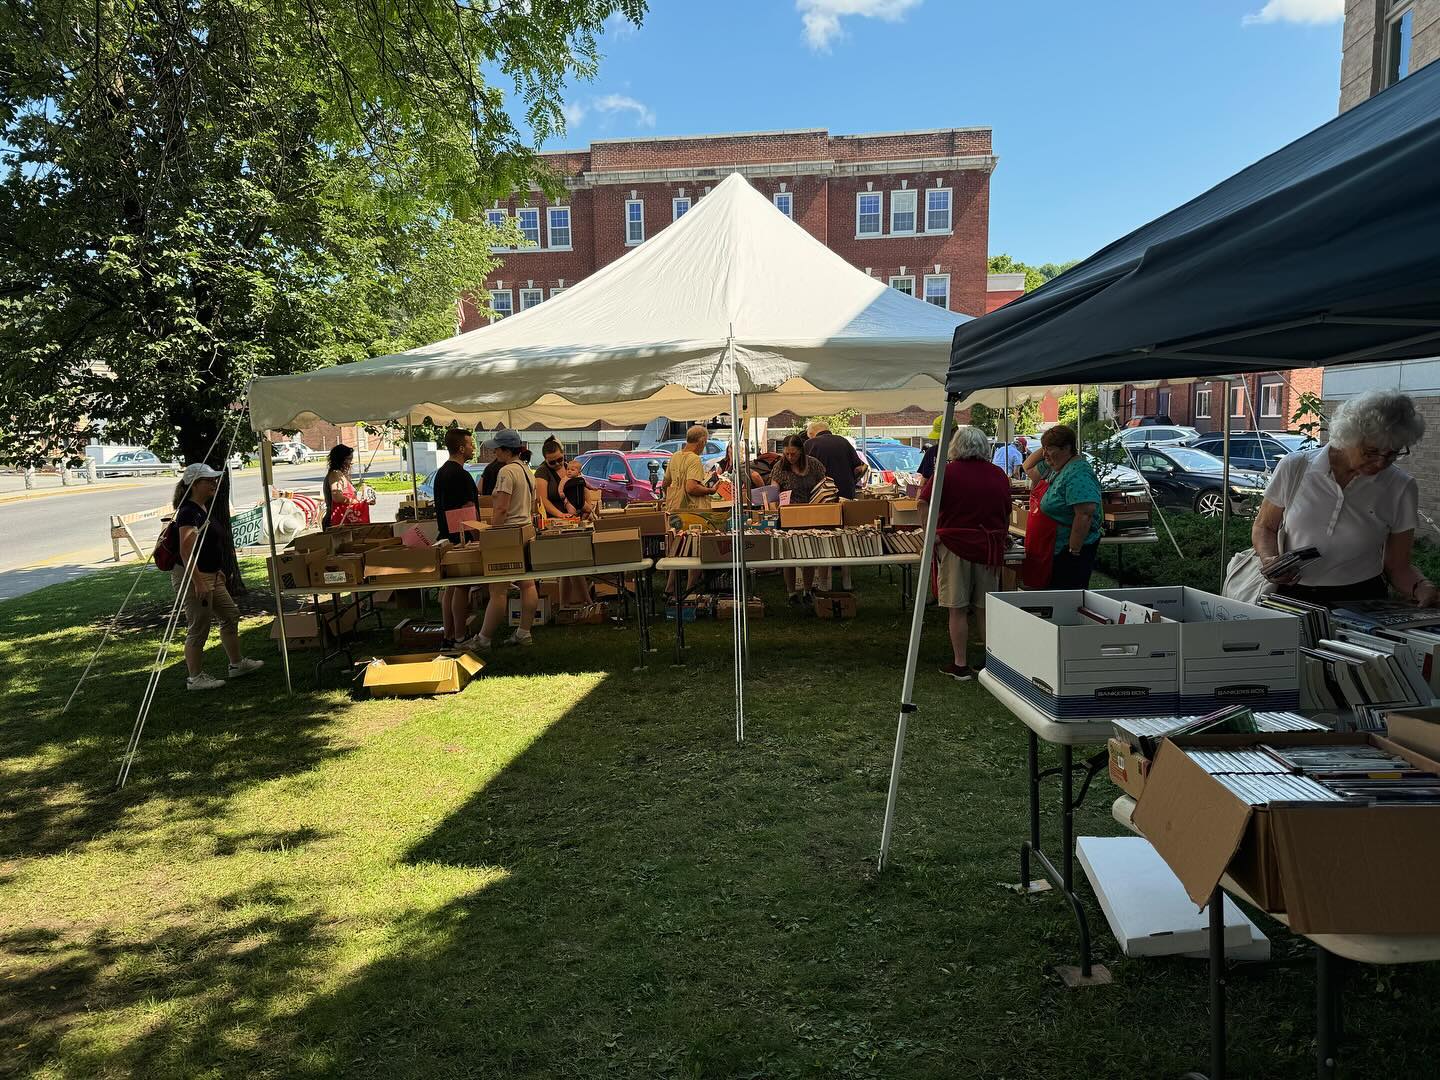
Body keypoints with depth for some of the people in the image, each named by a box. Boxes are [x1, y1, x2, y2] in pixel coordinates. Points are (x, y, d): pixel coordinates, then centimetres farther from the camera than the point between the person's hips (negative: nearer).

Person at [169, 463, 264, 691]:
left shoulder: (205, 509, 11)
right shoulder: (189, 512, -19)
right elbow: (185, 552, -24)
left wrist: (218, 570, 23)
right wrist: (198, 583, -26)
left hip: (210, 576, 10)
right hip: (193, 578, -10)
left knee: (230, 615, 17)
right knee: (198, 628, 0)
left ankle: (237, 664, 29)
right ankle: (195, 678, 12)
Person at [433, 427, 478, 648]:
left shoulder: (441, 472, 14)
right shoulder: (461, 475, -16)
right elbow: (470, 511, -18)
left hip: (446, 536, 10)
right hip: (461, 538, -10)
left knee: (449, 587, 12)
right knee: (462, 587, -5)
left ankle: (449, 636, 17)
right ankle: (460, 638, -1)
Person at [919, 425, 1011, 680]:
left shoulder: (948, 471, -6)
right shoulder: (999, 475, 6)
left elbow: (923, 503, -14)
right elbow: (1006, 514, 15)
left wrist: (931, 533, -7)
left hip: (955, 546, -3)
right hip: (990, 547, 4)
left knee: (957, 609, 4)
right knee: (987, 608, 12)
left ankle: (960, 665, 9)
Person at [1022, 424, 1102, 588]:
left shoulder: (1078, 475, -21)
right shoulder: (1052, 467, 9)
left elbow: (1085, 515, -29)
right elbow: (1028, 467, 26)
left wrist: (1074, 551, -26)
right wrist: (1043, 448, 10)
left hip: (1073, 549, -10)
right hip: (1056, 547, 10)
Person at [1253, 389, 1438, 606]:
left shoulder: (1401, 488, -1)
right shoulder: (1294, 467, -2)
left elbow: (1397, 566, 6)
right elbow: (1263, 527, 12)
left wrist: (1422, 588, -15)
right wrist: (1269, 560, -8)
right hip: (1292, 596, -3)